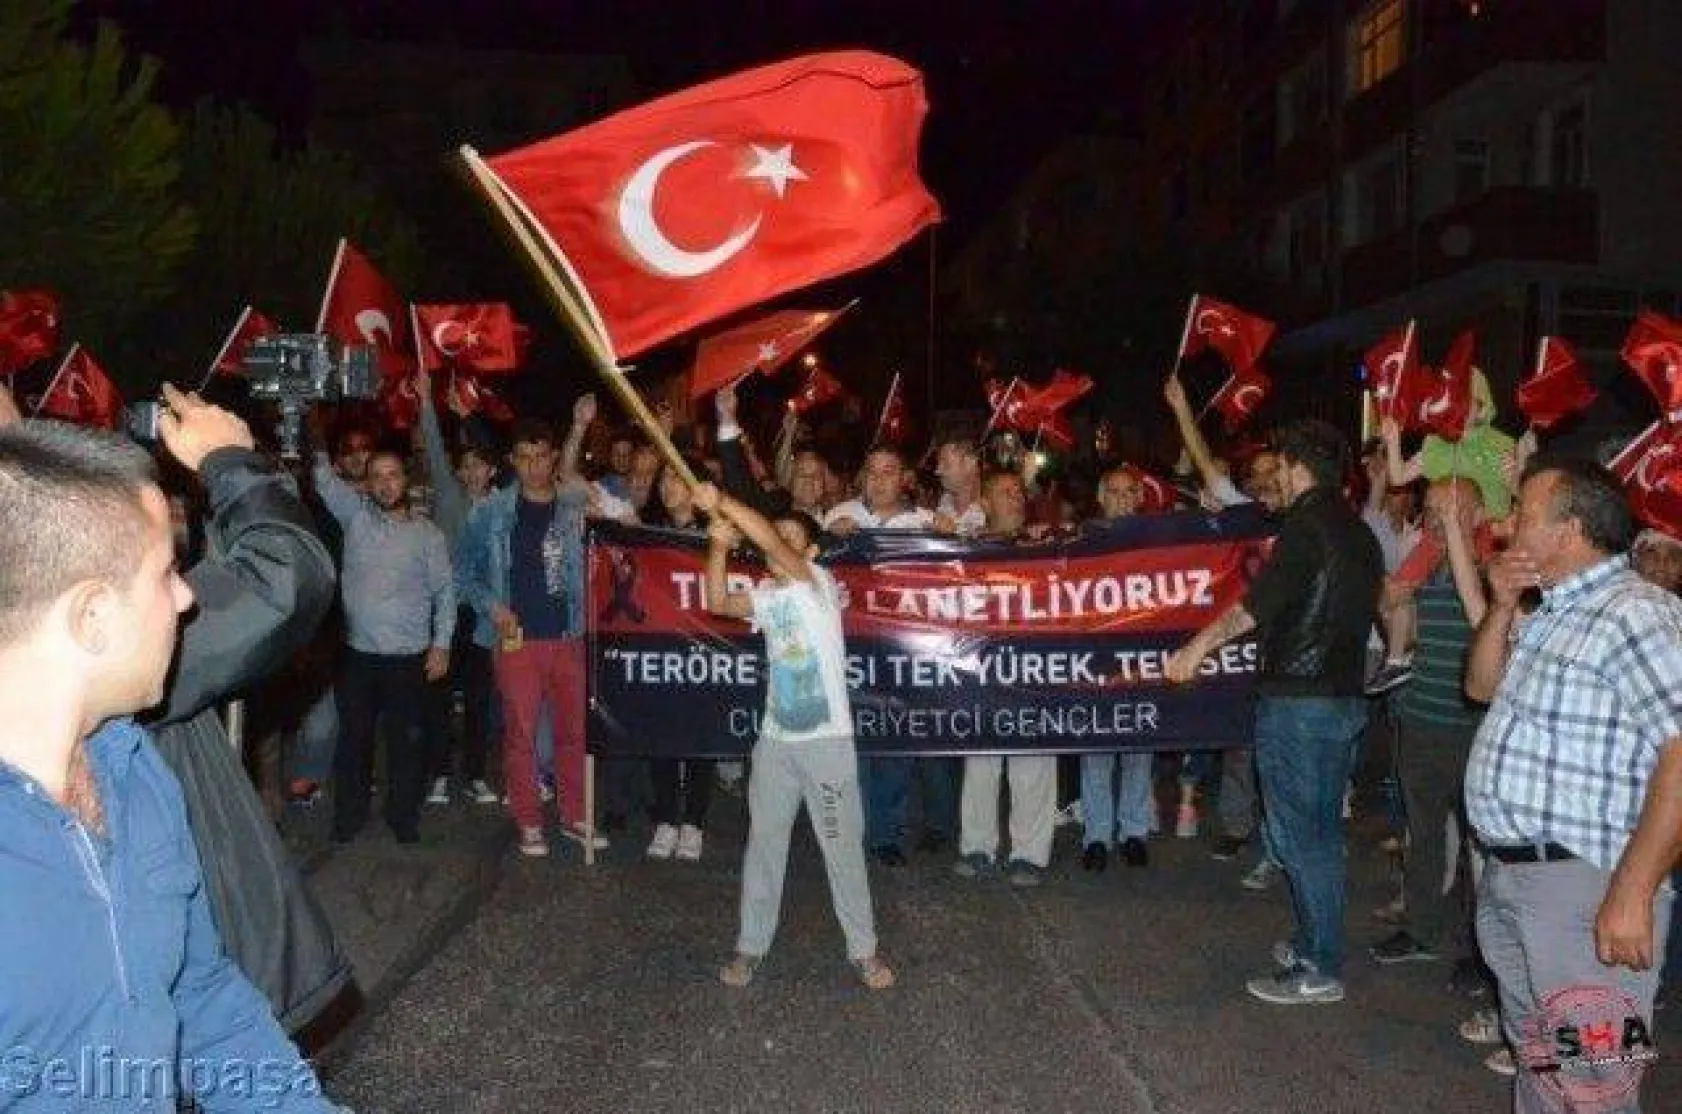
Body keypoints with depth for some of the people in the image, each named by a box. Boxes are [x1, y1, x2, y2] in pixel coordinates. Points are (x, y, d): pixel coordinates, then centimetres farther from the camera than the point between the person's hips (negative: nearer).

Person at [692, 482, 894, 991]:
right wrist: (719, 546, -13)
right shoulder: (767, 596, 11)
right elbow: (719, 604, -3)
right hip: (775, 740, 6)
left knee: (843, 846, 4)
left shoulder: (819, 583, -7)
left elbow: (771, 539, -21)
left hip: (827, 740, -5)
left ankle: (863, 948, 18)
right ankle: (751, 945, 23)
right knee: (763, 842, 11)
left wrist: (723, 502, -24)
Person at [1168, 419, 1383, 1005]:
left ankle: (1319, 970, 4)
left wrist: (1199, 645, -10)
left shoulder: (1305, 526, -15)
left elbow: (1256, 605, -19)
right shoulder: (1360, 532, 11)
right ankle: (1316, 945, 27)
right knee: (1322, 830, 17)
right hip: (1346, 700, 9)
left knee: (1300, 835, -2)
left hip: (1298, 699, -9)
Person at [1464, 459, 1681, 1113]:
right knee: (1533, 1058, 22)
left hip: (1582, 887, -9)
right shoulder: (1549, 613, 14)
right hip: (1508, 876, 9)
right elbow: (1482, 687, 24)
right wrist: (1501, 608, 6)